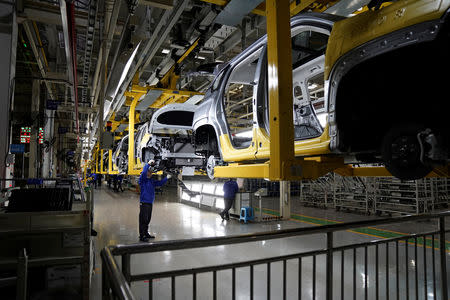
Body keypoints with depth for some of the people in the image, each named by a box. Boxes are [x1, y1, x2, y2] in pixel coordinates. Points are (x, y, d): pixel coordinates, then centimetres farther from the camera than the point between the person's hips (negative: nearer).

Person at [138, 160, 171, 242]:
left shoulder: (152, 181, 14)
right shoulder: (143, 179, -7)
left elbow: (160, 183, 16)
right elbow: (143, 173, -26)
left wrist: (166, 178, 7)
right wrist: (148, 164, -21)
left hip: (150, 203, 8)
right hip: (144, 203, -7)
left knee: (147, 220, 17)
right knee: (143, 220, -4)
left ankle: (146, 233, 29)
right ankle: (141, 236, 4)